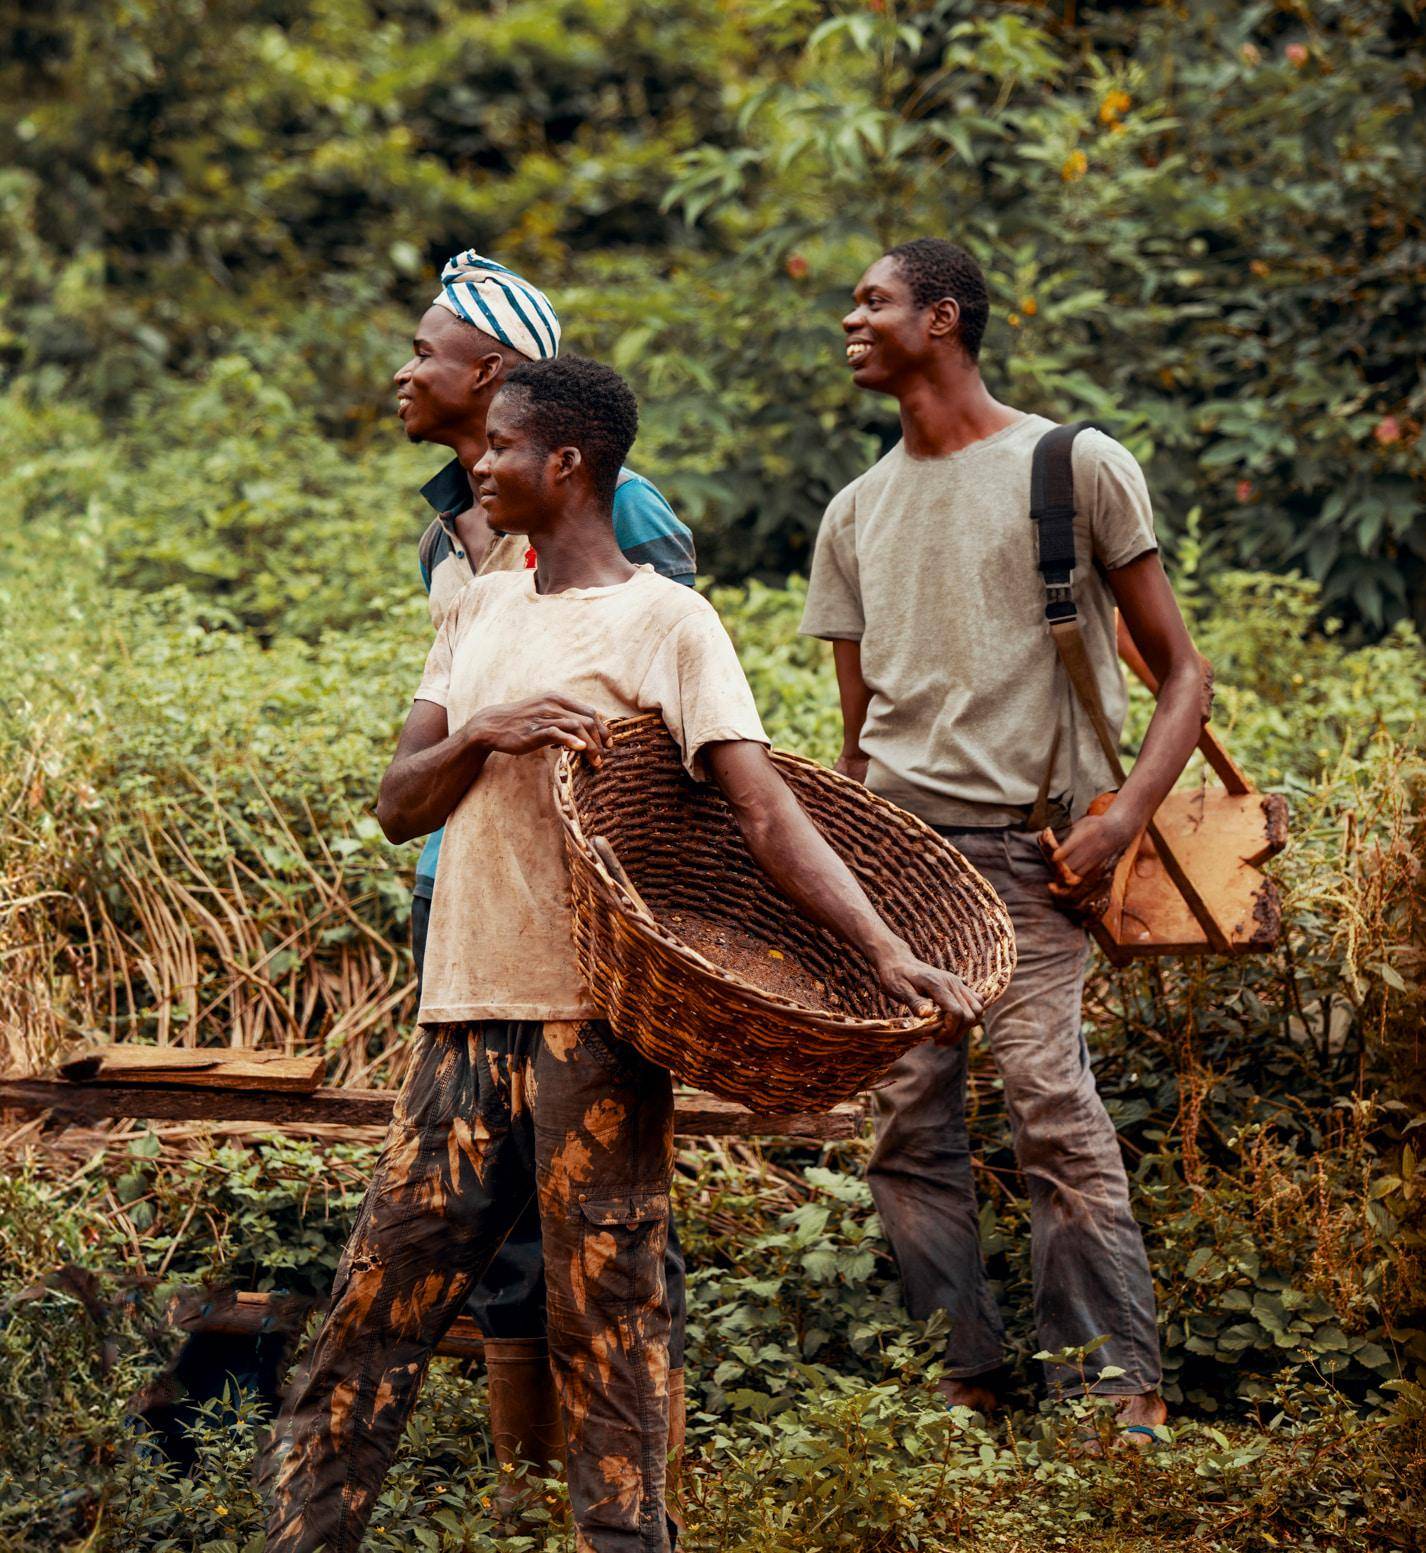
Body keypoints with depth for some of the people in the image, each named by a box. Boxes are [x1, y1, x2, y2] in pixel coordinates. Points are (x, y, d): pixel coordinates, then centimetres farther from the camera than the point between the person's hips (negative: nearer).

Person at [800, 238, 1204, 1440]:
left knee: (1052, 1103, -15)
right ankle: (966, 1382, 8)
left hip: (1023, 842, -5)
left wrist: (1126, 813, -13)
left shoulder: (1078, 466, 2)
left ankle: (1124, 1398, -11)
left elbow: (1180, 671, 2)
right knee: (907, 1118, -1)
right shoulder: (856, 513, 18)